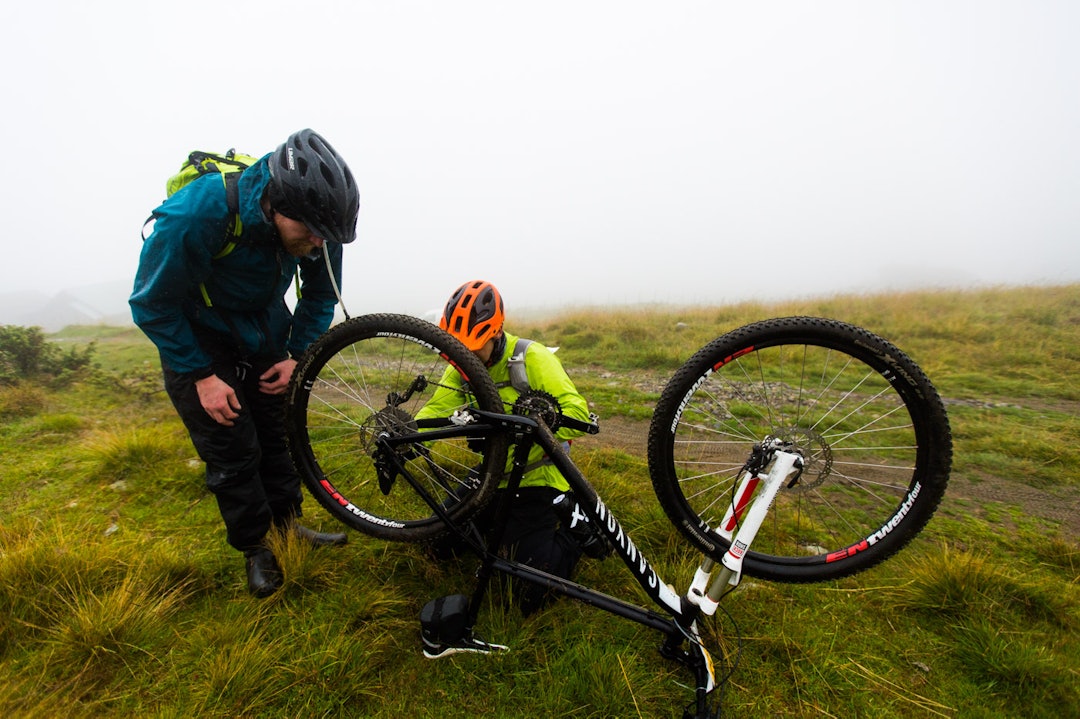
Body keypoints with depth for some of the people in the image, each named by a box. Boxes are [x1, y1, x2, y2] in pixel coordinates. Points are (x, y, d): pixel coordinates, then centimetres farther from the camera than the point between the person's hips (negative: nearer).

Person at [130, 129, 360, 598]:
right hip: (197, 340, -4)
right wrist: (202, 375, -19)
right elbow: (152, 305, -19)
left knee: (275, 432, 10)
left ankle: (288, 524, 29)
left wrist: (297, 354, -11)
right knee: (232, 449, -1)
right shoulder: (194, 217, -34)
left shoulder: (315, 220, -21)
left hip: (264, 332, 4)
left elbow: (321, 294, -3)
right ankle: (255, 548, 20)